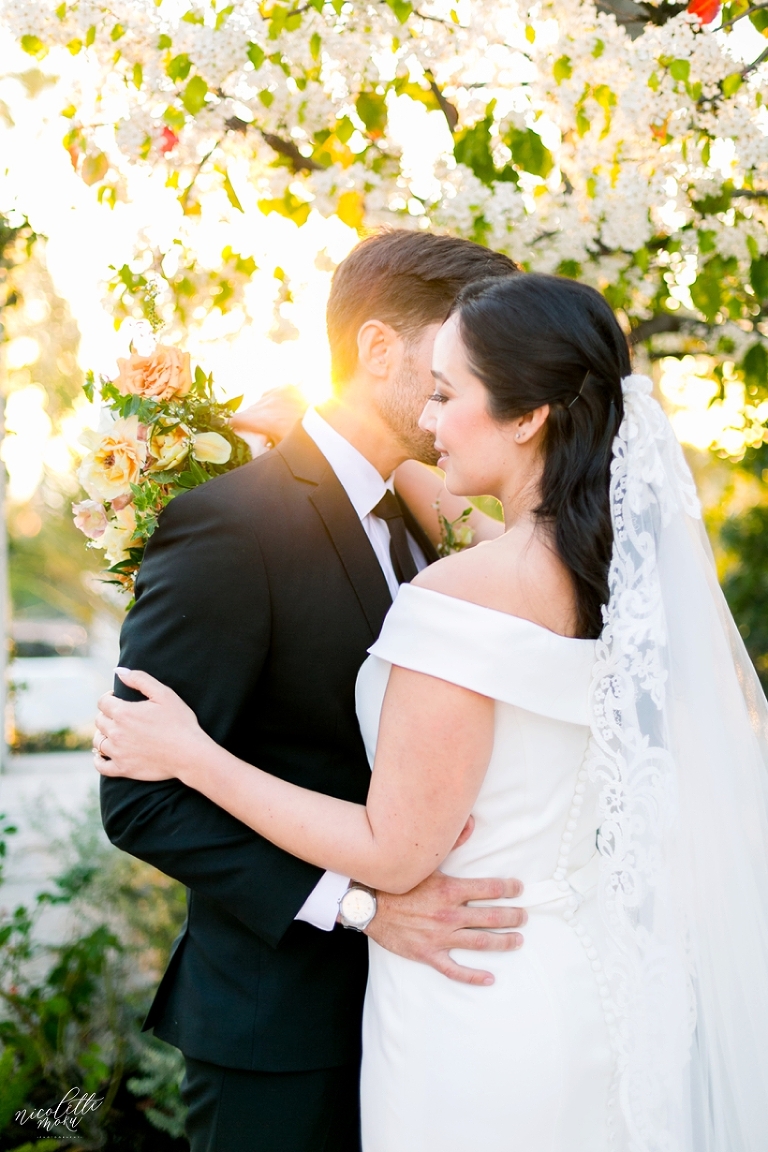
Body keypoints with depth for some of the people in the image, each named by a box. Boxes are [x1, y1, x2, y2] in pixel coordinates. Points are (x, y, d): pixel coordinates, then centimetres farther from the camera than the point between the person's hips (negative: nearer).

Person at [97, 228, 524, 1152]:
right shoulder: (229, 523, -19)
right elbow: (141, 797, -21)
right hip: (281, 1018, -7)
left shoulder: (413, 522, 8)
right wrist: (355, 900, -26)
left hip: (402, 996, 7)